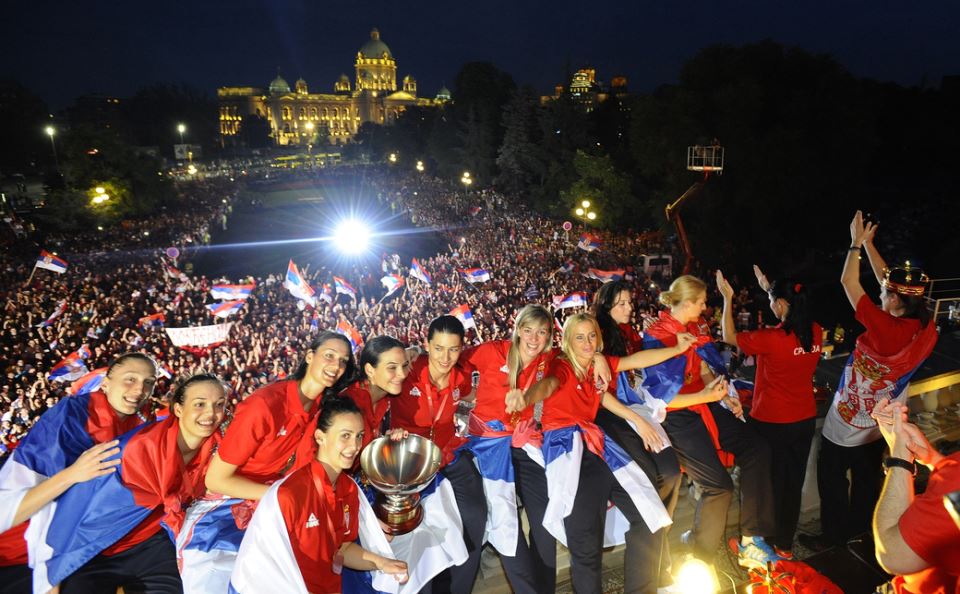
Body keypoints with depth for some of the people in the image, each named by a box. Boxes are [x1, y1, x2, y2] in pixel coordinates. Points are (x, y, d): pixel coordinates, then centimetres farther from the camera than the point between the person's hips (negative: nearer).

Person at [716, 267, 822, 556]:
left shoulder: (771, 338, -25)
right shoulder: (815, 333, -7)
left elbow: (729, 336, -10)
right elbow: (793, 321, 16)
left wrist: (728, 298, -4)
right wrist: (770, 289, 20)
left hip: (771, 422, -5)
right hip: (805, 420, 6)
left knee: (768, 481, 12)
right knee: (793, 481, 18)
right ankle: (785, 543, 34)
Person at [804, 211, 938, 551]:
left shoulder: (885, 328, -31)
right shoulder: (927, 331, -12)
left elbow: (849, 282, -23)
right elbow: (889, 281, -2)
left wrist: (856, 242, -9)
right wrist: (867, 243, 4)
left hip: (848, 423, -7)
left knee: (832, 478, 12)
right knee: (867, 478, 23)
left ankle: (833, 536, 24)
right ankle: (859, 531, 40)